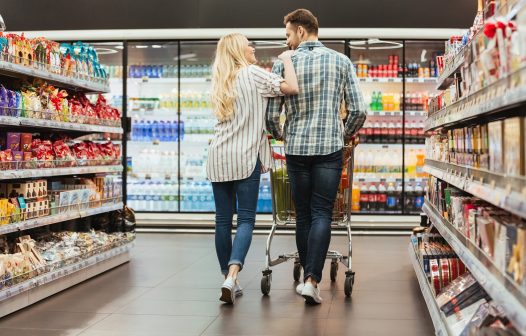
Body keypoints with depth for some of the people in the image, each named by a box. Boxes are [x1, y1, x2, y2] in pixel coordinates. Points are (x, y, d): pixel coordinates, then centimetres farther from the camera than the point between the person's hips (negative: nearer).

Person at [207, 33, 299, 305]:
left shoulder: (220, 81, 17)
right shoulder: (252, 73, -3)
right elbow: (291, 88, -13)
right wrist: (286, 59, 1)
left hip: (218, 158, 6)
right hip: (245, 157, -6)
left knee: (223, 220, 7)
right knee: (246, 219, -4)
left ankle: (228, 279, 12)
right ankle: (232, 275, -20)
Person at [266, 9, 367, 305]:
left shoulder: (283, 64, 0)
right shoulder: (341, 61, 2)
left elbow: (271, 116, 0)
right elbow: (359, 110, -2)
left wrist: (280, 135, 21)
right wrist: (346, 134, 17)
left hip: (296, 148, 1)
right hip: (330, 148, 0)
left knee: (303, 215, 11)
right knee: (322, 214, 0)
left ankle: (309, 276, 19)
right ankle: (312, 279, -12)